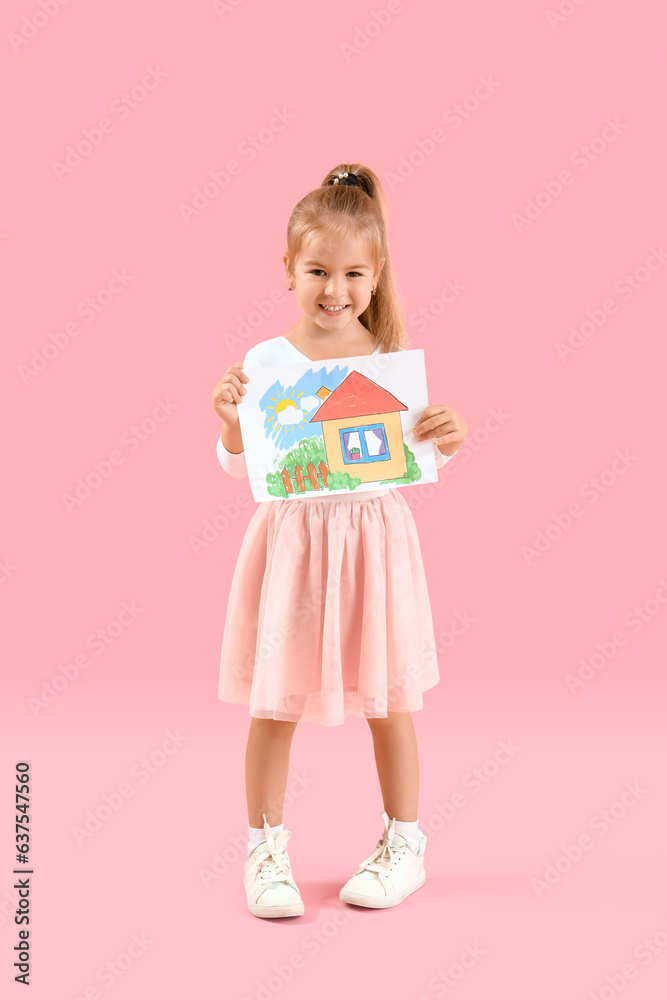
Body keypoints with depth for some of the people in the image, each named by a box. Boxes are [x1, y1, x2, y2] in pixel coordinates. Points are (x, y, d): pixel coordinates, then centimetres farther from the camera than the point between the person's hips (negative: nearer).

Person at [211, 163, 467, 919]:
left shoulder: (393, 359, -2)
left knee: (388, 698, 11)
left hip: (373, 537, 1)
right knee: (275, 701, 5)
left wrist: (443, 440, -20)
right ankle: (266, 848, 24)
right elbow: (239, 467, -3)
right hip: (291, 538, 0)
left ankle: (403, 842, 30)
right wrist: (229, 422, -22)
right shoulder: (266, 361, -5)